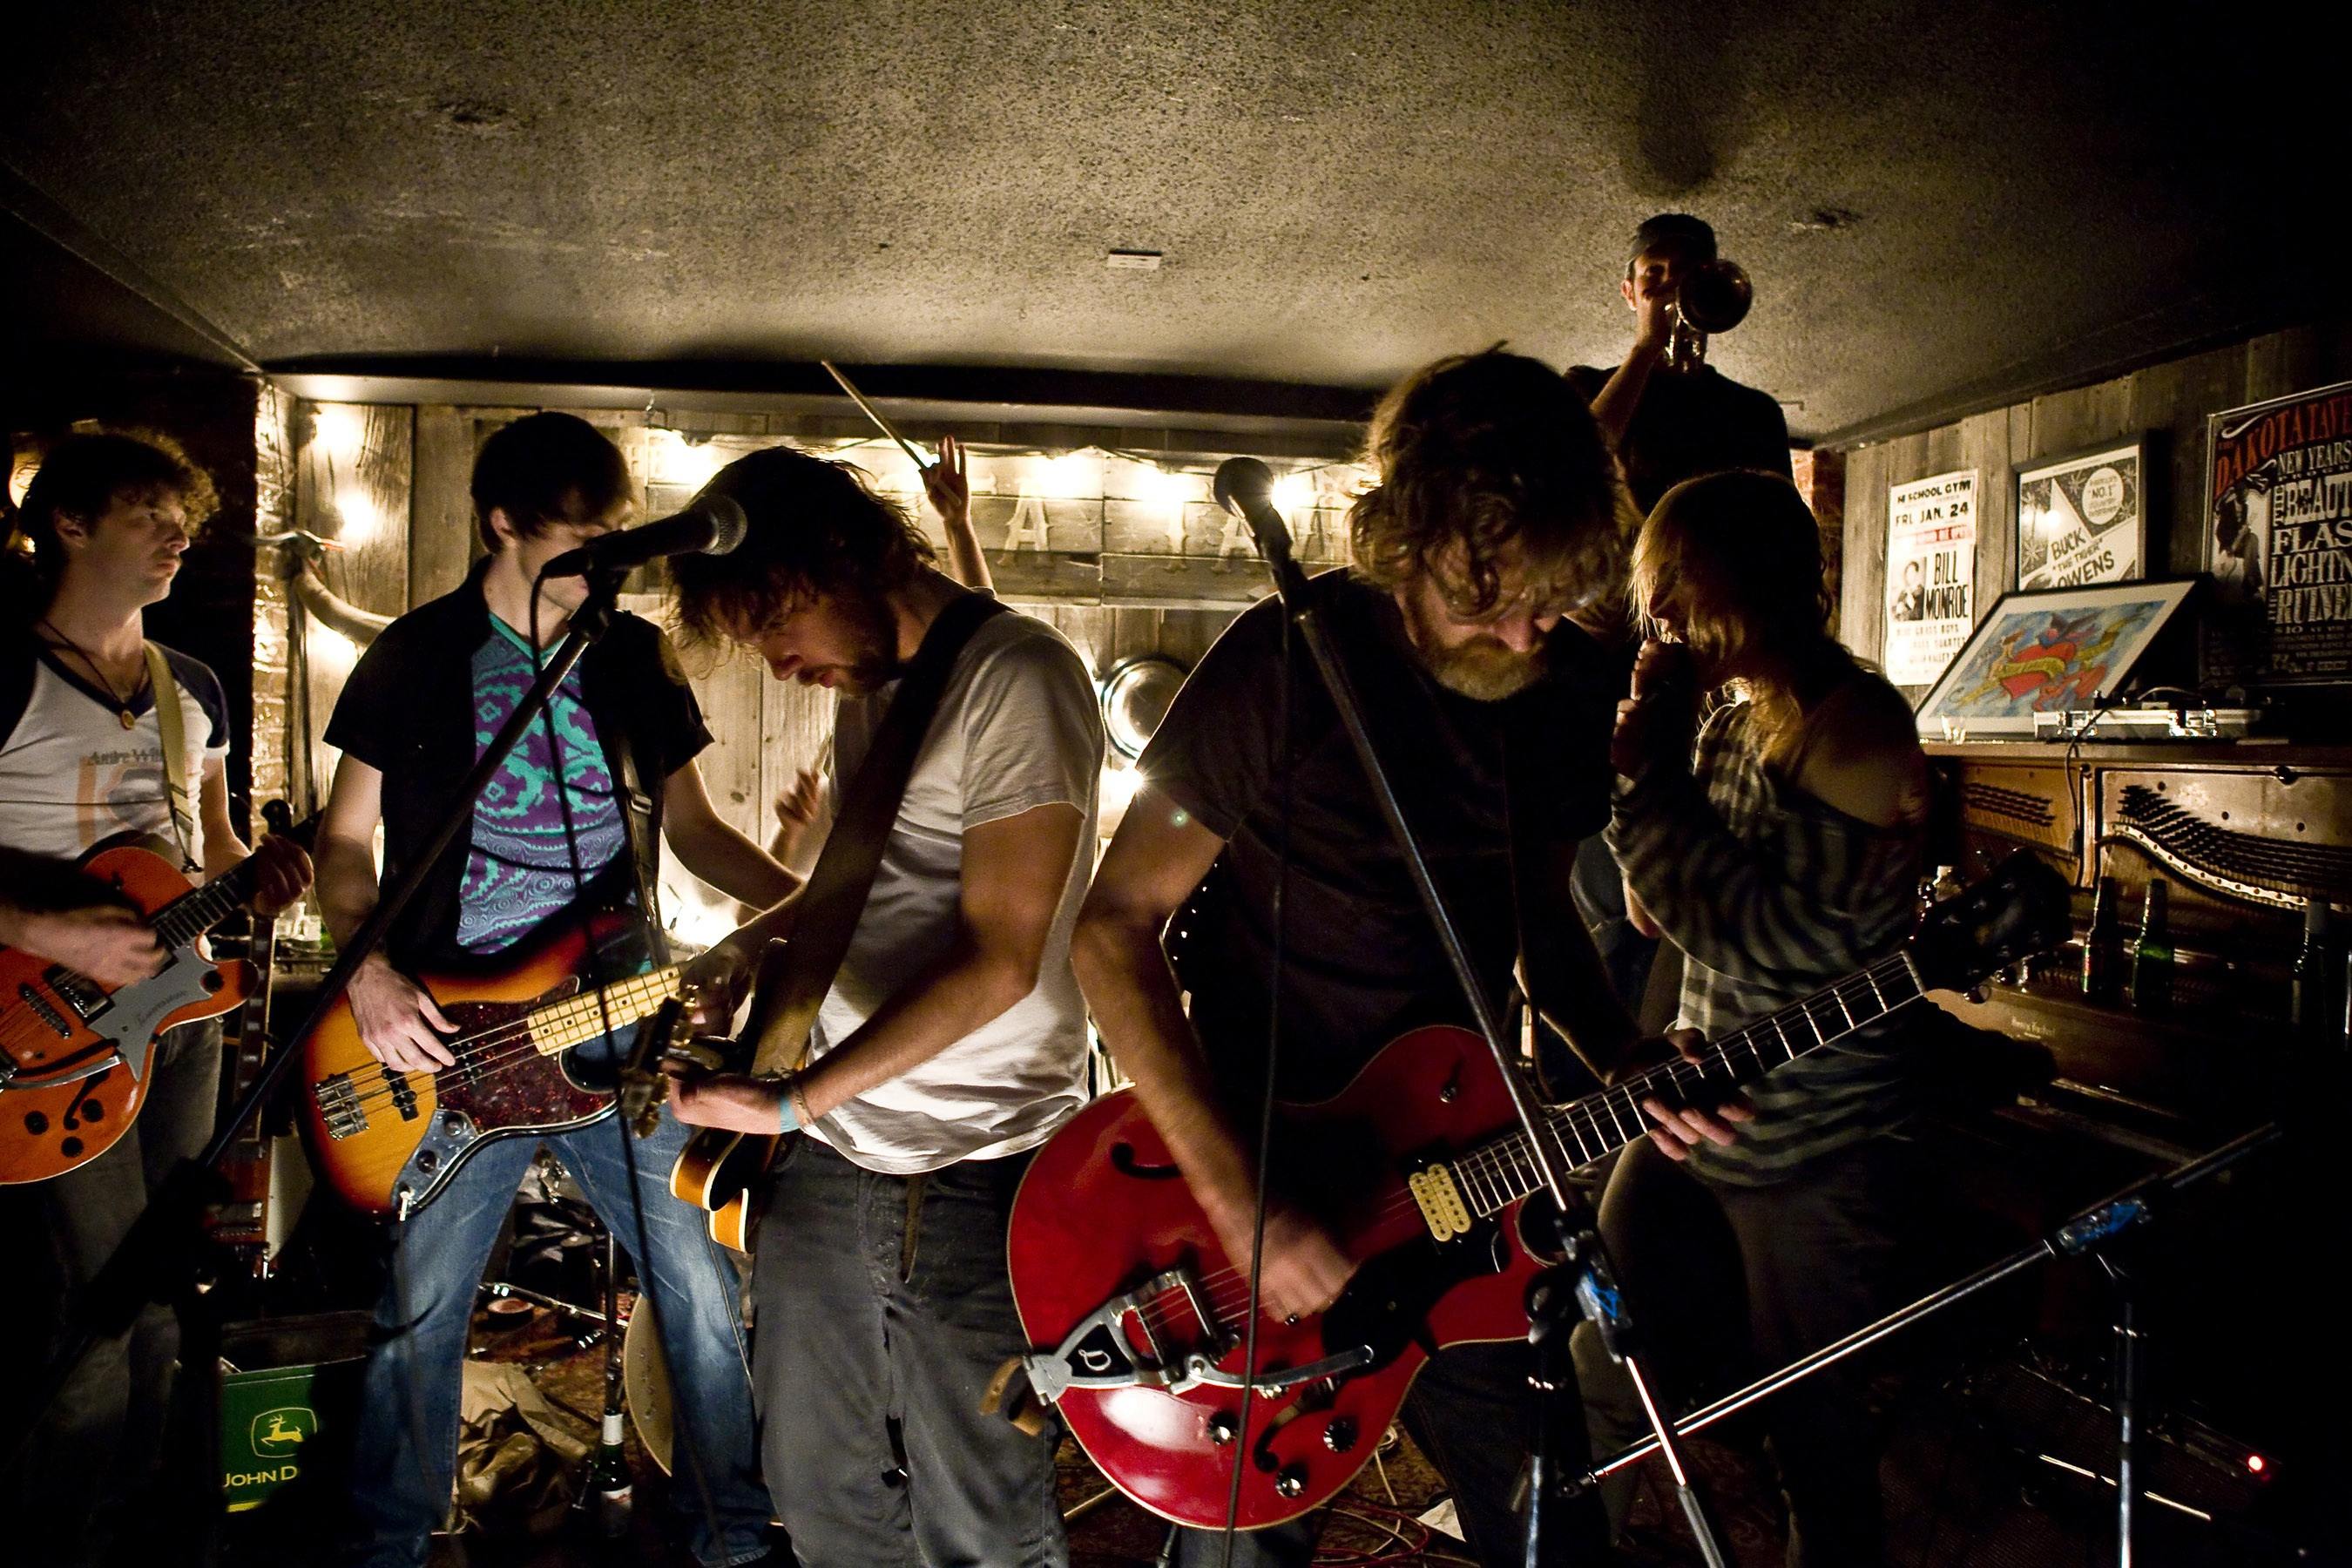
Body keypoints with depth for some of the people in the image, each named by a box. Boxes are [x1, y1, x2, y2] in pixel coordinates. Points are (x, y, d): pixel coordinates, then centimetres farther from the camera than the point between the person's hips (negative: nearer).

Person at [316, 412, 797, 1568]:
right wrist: (368, 972, -12)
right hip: (447, 1032, -2)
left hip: (614, 1019, 2)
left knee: (699, 1288, 5)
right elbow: (346, 836, 5)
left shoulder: (636, 657, 7)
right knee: (419, 1310, 9)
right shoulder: (417, 655, 0)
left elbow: (691, 827, 12)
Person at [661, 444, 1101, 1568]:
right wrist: (738, 952, 5)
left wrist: (794, 1101, -19)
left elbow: (997, 961, -19)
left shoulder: (1018, 677, -15)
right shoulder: (865, 686, 13)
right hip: (829, 1158, 8)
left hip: (977, 1180, -8)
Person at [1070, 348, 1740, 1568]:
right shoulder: (1288, 664, -19)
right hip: (1261, 1159, -5)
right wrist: (1239, 1201, -24)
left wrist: (1619, 1059, -6)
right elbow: (1114, 928, -18)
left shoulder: (1569, 686, -1)